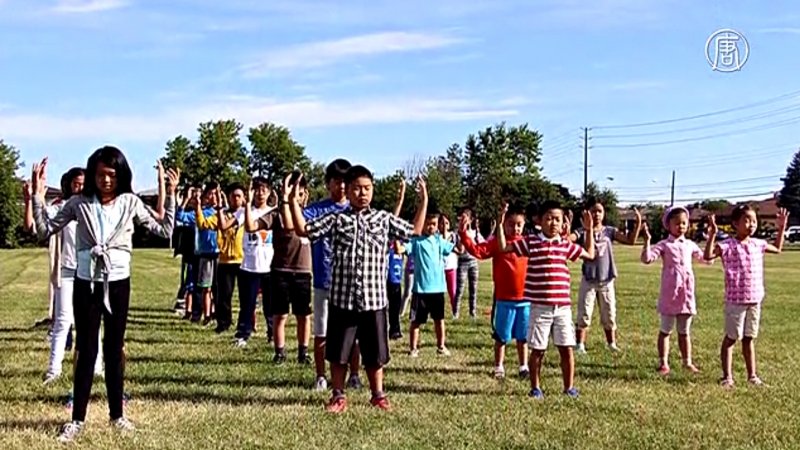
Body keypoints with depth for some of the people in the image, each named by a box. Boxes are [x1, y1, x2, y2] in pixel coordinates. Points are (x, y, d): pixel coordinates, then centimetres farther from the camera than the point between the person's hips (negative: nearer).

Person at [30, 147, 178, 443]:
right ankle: (77, 419, 13)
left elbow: (165, 231, 0)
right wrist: (38, 195, -10)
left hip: (118, 283, 1)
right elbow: (45, 231, -1)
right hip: (86, 282, 0)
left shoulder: (130, 202, -1)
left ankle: (117, 414, 22)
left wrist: (170, 195, -6)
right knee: (86, 350, 4)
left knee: (114, 349, 10)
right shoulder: (79, 203, -2)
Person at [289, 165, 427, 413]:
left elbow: (414, 231, 14)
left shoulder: (384, 219, 7)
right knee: (338, 351, 8)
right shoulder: (335, 219, 1)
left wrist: (423, 202, 11)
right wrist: (293, 202, -7)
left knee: (375, 352, 11)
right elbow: (303, 230, -1)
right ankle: (338, 395, 23)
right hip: (342, 299, -1)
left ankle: (378, 394, 27)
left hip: (374, 299, 1)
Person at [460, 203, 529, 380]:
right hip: (504, 299, -3)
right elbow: (478, 250, -16)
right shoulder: (497, 242, -5)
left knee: (523, 337, 14)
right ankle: (499, 367, 21)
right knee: (501, 336, 8)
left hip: (525, 299, 3)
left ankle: (523, 367, 26)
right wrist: (464, 234, -29)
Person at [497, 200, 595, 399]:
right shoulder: (531, 242, -1)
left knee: (567, 348, 5)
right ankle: (535, 388, 20)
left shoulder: (566, 244, 8)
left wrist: (589, 230, 20)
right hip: (539, 307, -3)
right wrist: (500, 223, -5)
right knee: (537, 349, 7)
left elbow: (590, 255, 22)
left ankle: (569, 387, 18)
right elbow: (503, 247, 0)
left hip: (562, 306, 3)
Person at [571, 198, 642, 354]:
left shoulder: (609, 231, 2)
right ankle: (580, 344, 9)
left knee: (609, 314, 13)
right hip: (588, 280, -3)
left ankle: (611, 343, 28)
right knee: (584, 314, 0)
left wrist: (638, 223, -12)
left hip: (606, 280, 3)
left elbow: (630, 240, -4)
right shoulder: (582, 232, -6)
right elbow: (567, 239, -22)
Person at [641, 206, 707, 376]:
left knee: (684, 331, 14)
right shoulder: (664, 245, -5)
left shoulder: (690, 245, 10)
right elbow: (647, 258, -17)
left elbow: (705, 258, 21)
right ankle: (663, 363, 10)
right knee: (666, 330, 6)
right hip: (669, 295, -4)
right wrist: (647, 240, -25)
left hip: (686, 295, 4)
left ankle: (687, 361, 22)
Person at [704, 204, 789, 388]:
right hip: (735, 300, -6)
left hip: (755, 299, 6)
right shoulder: (727, 246, -11)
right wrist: (713, 233, -31)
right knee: (731, 338, 4)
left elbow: (777, 249, 28)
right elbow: (708, 255, -25)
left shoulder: (758, 244, 8)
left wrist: (781, 228, 24)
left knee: (749, 338, 15)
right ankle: (727, 376, 11)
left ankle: (752, 375, 23)